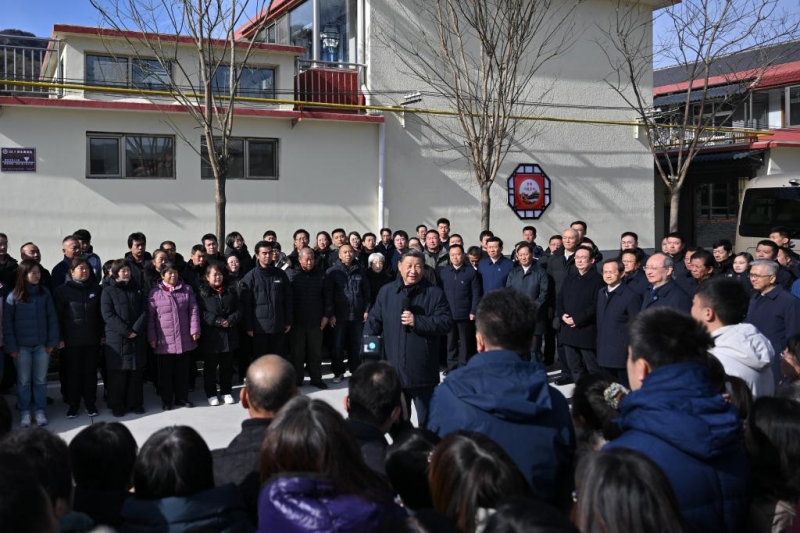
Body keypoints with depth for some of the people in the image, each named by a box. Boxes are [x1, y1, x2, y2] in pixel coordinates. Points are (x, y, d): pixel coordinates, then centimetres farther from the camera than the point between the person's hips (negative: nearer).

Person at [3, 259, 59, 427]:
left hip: (42, 345, 1)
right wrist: (11, 347, -7)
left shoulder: (45, 293, 0)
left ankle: (40, 411, 20)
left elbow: (52, 319, 2)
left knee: (41, 380, 9)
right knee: (23, 381, 9)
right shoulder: (13, 296, -6)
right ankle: (25, 412, 19)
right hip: (22, 347, -1)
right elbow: (7, 323, -4)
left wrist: (52, 342, -2)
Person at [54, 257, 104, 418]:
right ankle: (73, 404, 16)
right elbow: (57, 316, -4)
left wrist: (102, 334, 6)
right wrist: (59, 338, -8)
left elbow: (100, 314, 9)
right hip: (71, 340, -2)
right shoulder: (63, 290, -2)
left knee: (90, 372, 8)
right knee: (73, 373, 5)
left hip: (92, 339, 2)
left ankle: (90, 403, 19)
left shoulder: (96, 289, 6)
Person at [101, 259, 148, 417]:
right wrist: (126, 331, -16)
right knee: (117, 373, 0)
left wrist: (136, 330, -11)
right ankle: (117, 405, 9)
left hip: (137, 338, 3)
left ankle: (135, 403, 16)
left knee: (136, 372, 7)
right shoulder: (108, 291, 1)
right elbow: (108, 315, -9)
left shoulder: (137, 290, 13)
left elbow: (144, 312, 5)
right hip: (116, 338, -3)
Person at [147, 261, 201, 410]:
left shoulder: (187, 290, 6)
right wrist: (151, 337, -3)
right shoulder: (155, 293, -1)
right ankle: (167, 400, 17)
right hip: (164, 340, -2)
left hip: (184, 339, 2)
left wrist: (194, 329, -4)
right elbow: (150, 317, 0)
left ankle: (182, 397, 23)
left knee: (182, 369, 11)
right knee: (166, 371, 6)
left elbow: (193, 311, 4)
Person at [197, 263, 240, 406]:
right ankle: (211, 394, 18)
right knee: (210, 366, 7)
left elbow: (238, 310, 5)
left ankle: (226, 392, 24)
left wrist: (231, 320, -13)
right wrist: (218, 321, -20)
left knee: (227, 366, 12)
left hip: (229, 335, 4)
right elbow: (202, 313, -12)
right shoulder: (202, 293, -5)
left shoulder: (231, 291, 8)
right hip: (210, 336, -3)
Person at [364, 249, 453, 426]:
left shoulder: (435, 293, -2)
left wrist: (417, 321, -17)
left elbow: (446, 323, -8)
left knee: (427, 419, 9)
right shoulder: (386, 292, 8)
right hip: (393, 368, 3)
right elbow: (374, 320, 9)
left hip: (423, 371, -3)